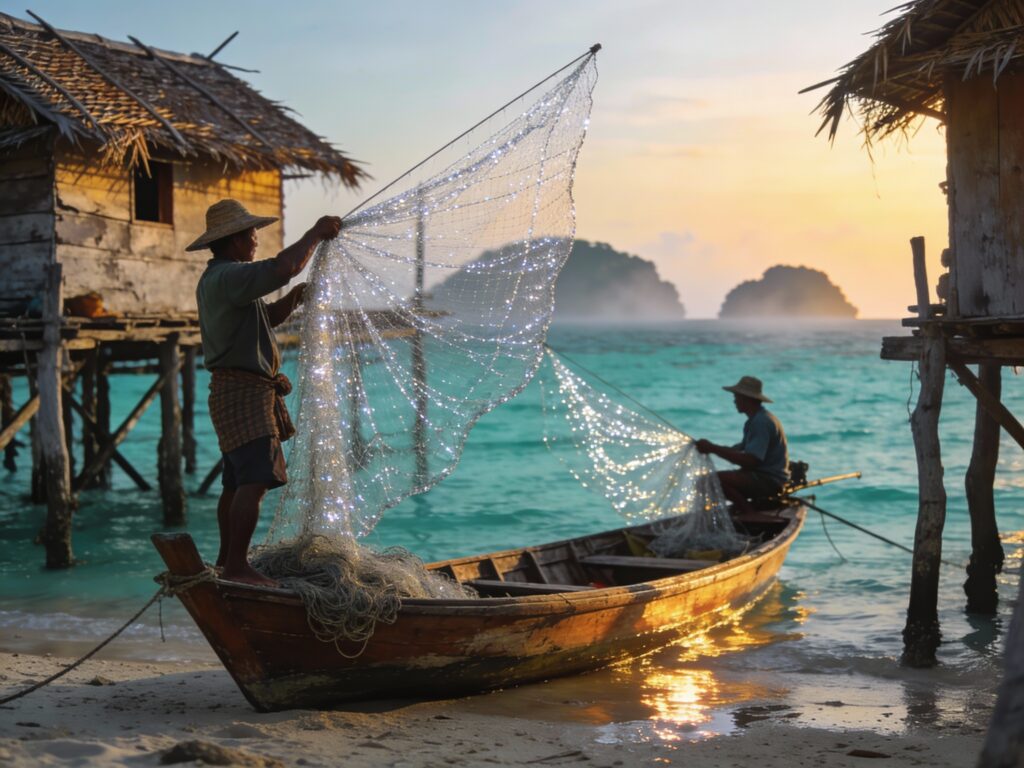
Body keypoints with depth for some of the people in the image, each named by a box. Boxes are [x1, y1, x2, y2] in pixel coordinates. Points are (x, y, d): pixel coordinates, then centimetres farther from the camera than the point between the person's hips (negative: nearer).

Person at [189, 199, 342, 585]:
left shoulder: (219, 278, 20)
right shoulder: (228, 275, -15)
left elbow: (269, 316, 26)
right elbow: (282, 268, -29)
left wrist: (295, 296, 8)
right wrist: (315, 234, -15)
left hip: (236, 392, 11)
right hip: (243, 390, -11)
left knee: (238, 482, 14)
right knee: (254, 480, -16)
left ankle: (226, 560, 21)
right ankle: (236, 566, -17)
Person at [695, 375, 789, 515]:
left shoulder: (761, 422, -19)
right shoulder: (755, 419, 15)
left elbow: (750, 461, -27)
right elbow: (741, 449, 13)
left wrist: (713, 449, -26)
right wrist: (713, 448, 0)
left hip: (770, 481, -11)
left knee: (718, 480, -25)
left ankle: (752, 514, -14)